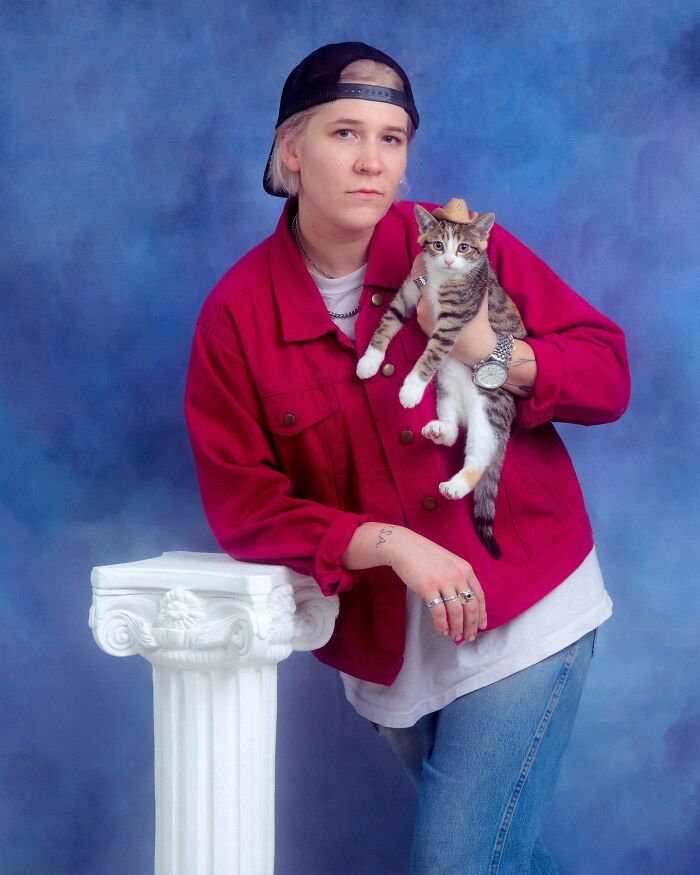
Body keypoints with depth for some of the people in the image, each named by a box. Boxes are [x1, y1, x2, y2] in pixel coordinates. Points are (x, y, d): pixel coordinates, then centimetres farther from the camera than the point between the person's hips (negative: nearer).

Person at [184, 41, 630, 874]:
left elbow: (608, 375, -2)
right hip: (388, 651, 2)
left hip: (527, 615, -2)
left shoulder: (465, 246, -8)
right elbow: (242, 506, -10)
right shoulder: (238, 313, -7)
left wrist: (500, 356, -22)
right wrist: (387, 543, -23)